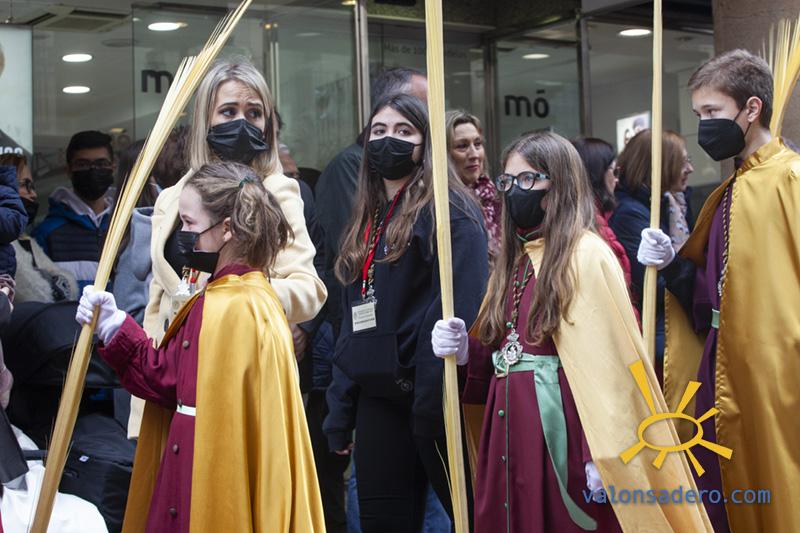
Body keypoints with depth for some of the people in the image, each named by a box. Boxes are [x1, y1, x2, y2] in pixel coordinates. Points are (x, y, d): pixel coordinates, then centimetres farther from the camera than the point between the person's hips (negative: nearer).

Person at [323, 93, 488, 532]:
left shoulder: (449, 211, -7)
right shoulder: (367, 217, 18)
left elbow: (459, 315, -17)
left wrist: (435, 400, -23)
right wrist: (341, 409, 15)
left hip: (433, 396, -8)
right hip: (378, 395, 8)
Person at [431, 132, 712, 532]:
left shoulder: (586, 255, -10)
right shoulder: (514, 260, 14)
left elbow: (610, 364, -17)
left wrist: (603, 456, -22)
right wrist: (466, 350, -2)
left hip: (562, 432, -7)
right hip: (511, 434, 7)